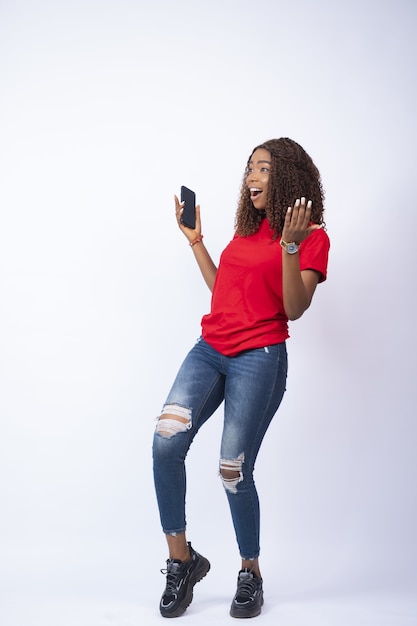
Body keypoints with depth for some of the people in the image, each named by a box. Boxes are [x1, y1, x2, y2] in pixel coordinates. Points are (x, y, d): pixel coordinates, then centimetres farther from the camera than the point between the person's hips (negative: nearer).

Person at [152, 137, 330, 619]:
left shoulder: (311, 237, 0)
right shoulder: (248, 228, 20)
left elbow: (294, 309, -10)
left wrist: (290, 245, -21)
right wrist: (196, 241, 23)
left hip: (259, 358, -5)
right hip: (211, 348, 6)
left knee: (234, 470, -5)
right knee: (166, 441, -17)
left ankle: (250, 572, 19)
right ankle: (181, 558, -2)